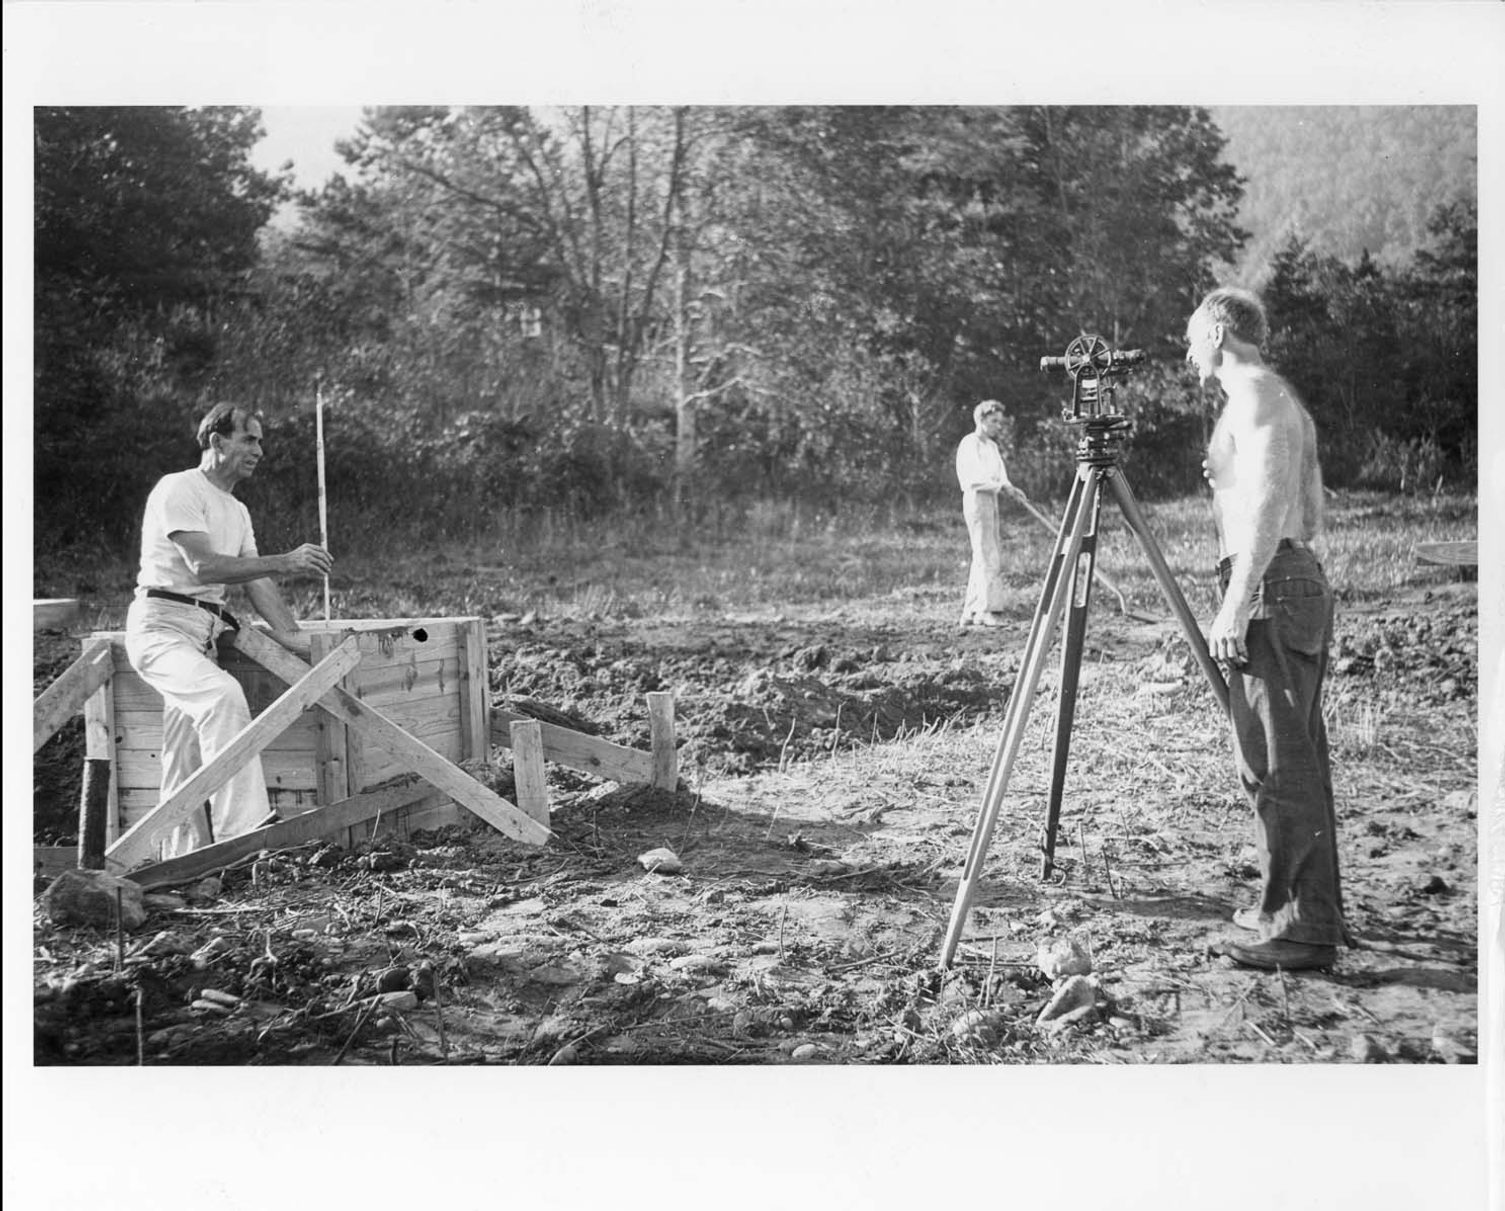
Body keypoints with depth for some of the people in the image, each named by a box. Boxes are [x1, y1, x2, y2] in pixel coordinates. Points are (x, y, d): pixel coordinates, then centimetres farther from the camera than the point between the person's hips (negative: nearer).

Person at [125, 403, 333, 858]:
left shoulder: (237, 511, 19)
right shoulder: (179, 489, -8)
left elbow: (257, 582, 14)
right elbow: (203, 567, -20)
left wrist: (296, 637, 2)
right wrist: (284, 562, -22)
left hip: (205, 633, 9)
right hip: (161, 626, -9)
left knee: (185, 766, 8)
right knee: (222, 694, -33)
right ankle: (243, 831, -37)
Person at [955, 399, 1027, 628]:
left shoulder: (991, 445, 19)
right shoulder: (970, 443, -9)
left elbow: (996, 475, 16)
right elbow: (973, 478, -20)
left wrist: (1009, 488, -4)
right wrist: (1001, 484, -26)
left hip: (991, 499, 9)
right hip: (977, 498, -9)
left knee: (982, 558, 9)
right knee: (988, 557, -11)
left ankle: (971, 612, 12)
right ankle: (988, 610, -11)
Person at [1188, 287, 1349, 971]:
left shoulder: (1257, 395, -9)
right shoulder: (1285, 401, 22)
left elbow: (1271, 502, -21)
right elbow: (1309, 515, 23)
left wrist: (1235, 606, -24)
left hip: (1271, 593, -10)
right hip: (1301, 583, 10)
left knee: (1275, 765, -9)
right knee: (1296, 761, 13)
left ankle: (1300, 929, -5)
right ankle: (1311, 908, 21)